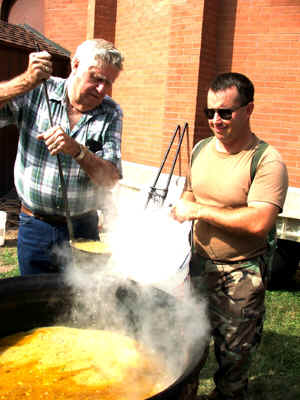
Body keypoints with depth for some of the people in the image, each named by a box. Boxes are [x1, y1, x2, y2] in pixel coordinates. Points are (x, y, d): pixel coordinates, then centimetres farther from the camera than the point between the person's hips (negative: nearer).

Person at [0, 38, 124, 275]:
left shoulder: (110, 114, -4)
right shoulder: (35, 93, -6)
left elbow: (111, 180, -11)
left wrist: (76, 150, -27)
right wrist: (27, 81, -23)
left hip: (82, 229, 1)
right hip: (35, 226, 0)